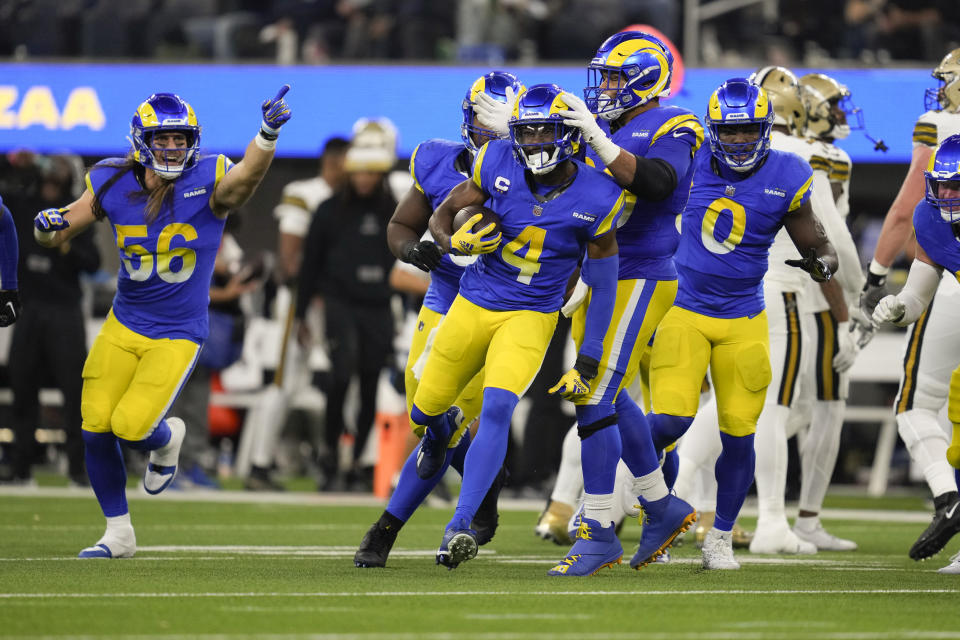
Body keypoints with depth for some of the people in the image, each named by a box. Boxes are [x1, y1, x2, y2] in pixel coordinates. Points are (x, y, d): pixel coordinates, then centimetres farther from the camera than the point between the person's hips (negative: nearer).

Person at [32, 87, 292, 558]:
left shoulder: (207, 184, -13)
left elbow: (248, 173, -36)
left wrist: (268, 133, -55)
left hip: (177, 336, -4)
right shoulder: (113, 184, -4)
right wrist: (48, 225, -21)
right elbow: (56, 236, 3)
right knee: (95, 428, -2)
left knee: (131, 427, -15)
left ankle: (168, 437, 24)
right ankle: (118, 533, 17)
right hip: (123, 325, 4)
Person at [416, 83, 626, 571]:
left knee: (497, 408, -24)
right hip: (473, 305, 3)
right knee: (425, 409, 12)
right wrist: (454, 242, -22)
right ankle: (442, 428, 52)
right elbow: (442, 214, 3)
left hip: (532, 316, -3)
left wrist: (587, 363, -7)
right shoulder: (497, 164, -10)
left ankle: (460, 527, -23)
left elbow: (603, 287, -5)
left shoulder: (596, 200, -14)